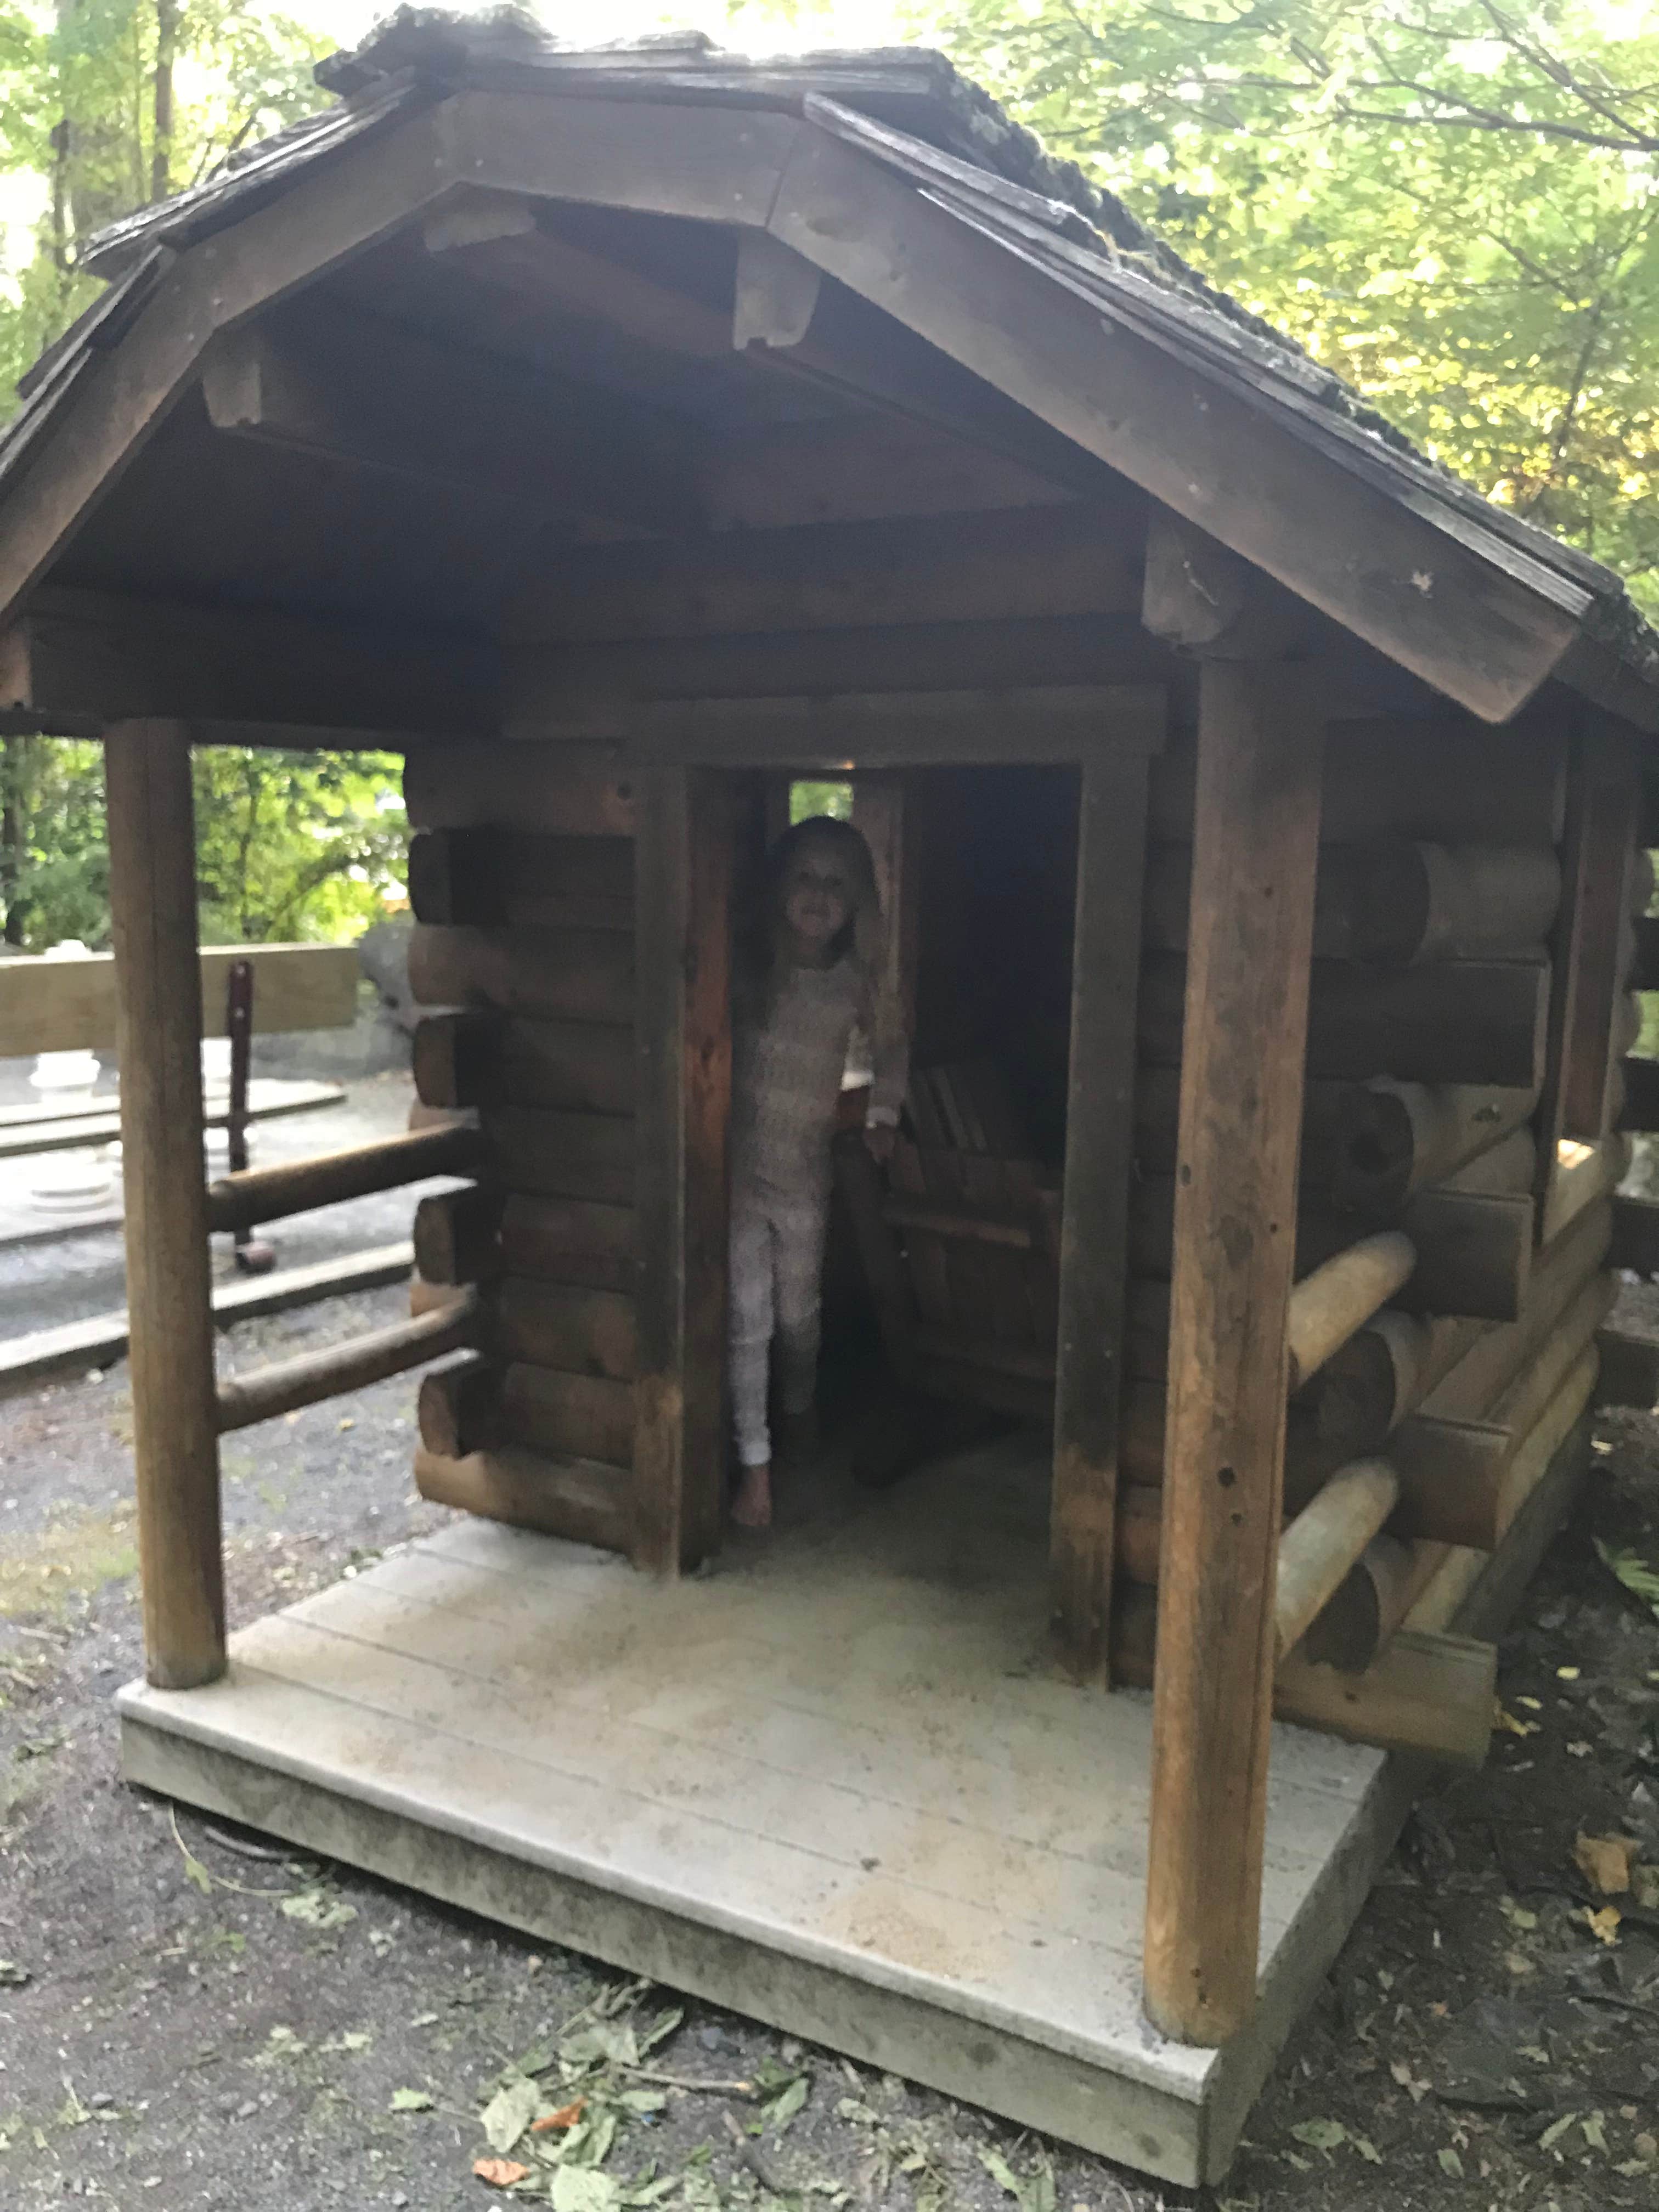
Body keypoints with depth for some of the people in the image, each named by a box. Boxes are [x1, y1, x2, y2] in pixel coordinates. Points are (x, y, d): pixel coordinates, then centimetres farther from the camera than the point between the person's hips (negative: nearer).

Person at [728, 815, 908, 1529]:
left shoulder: (855, 984, -1)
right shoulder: (745, 969, -10)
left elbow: (892, 1046, 18)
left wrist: (882, 1116, 13)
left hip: (805, 1180, 3)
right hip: (739, 1173, -3)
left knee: (798, 1316, 19)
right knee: (747, 1323, -1)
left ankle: (799, 1416, 46)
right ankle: (755, 1464, 10)